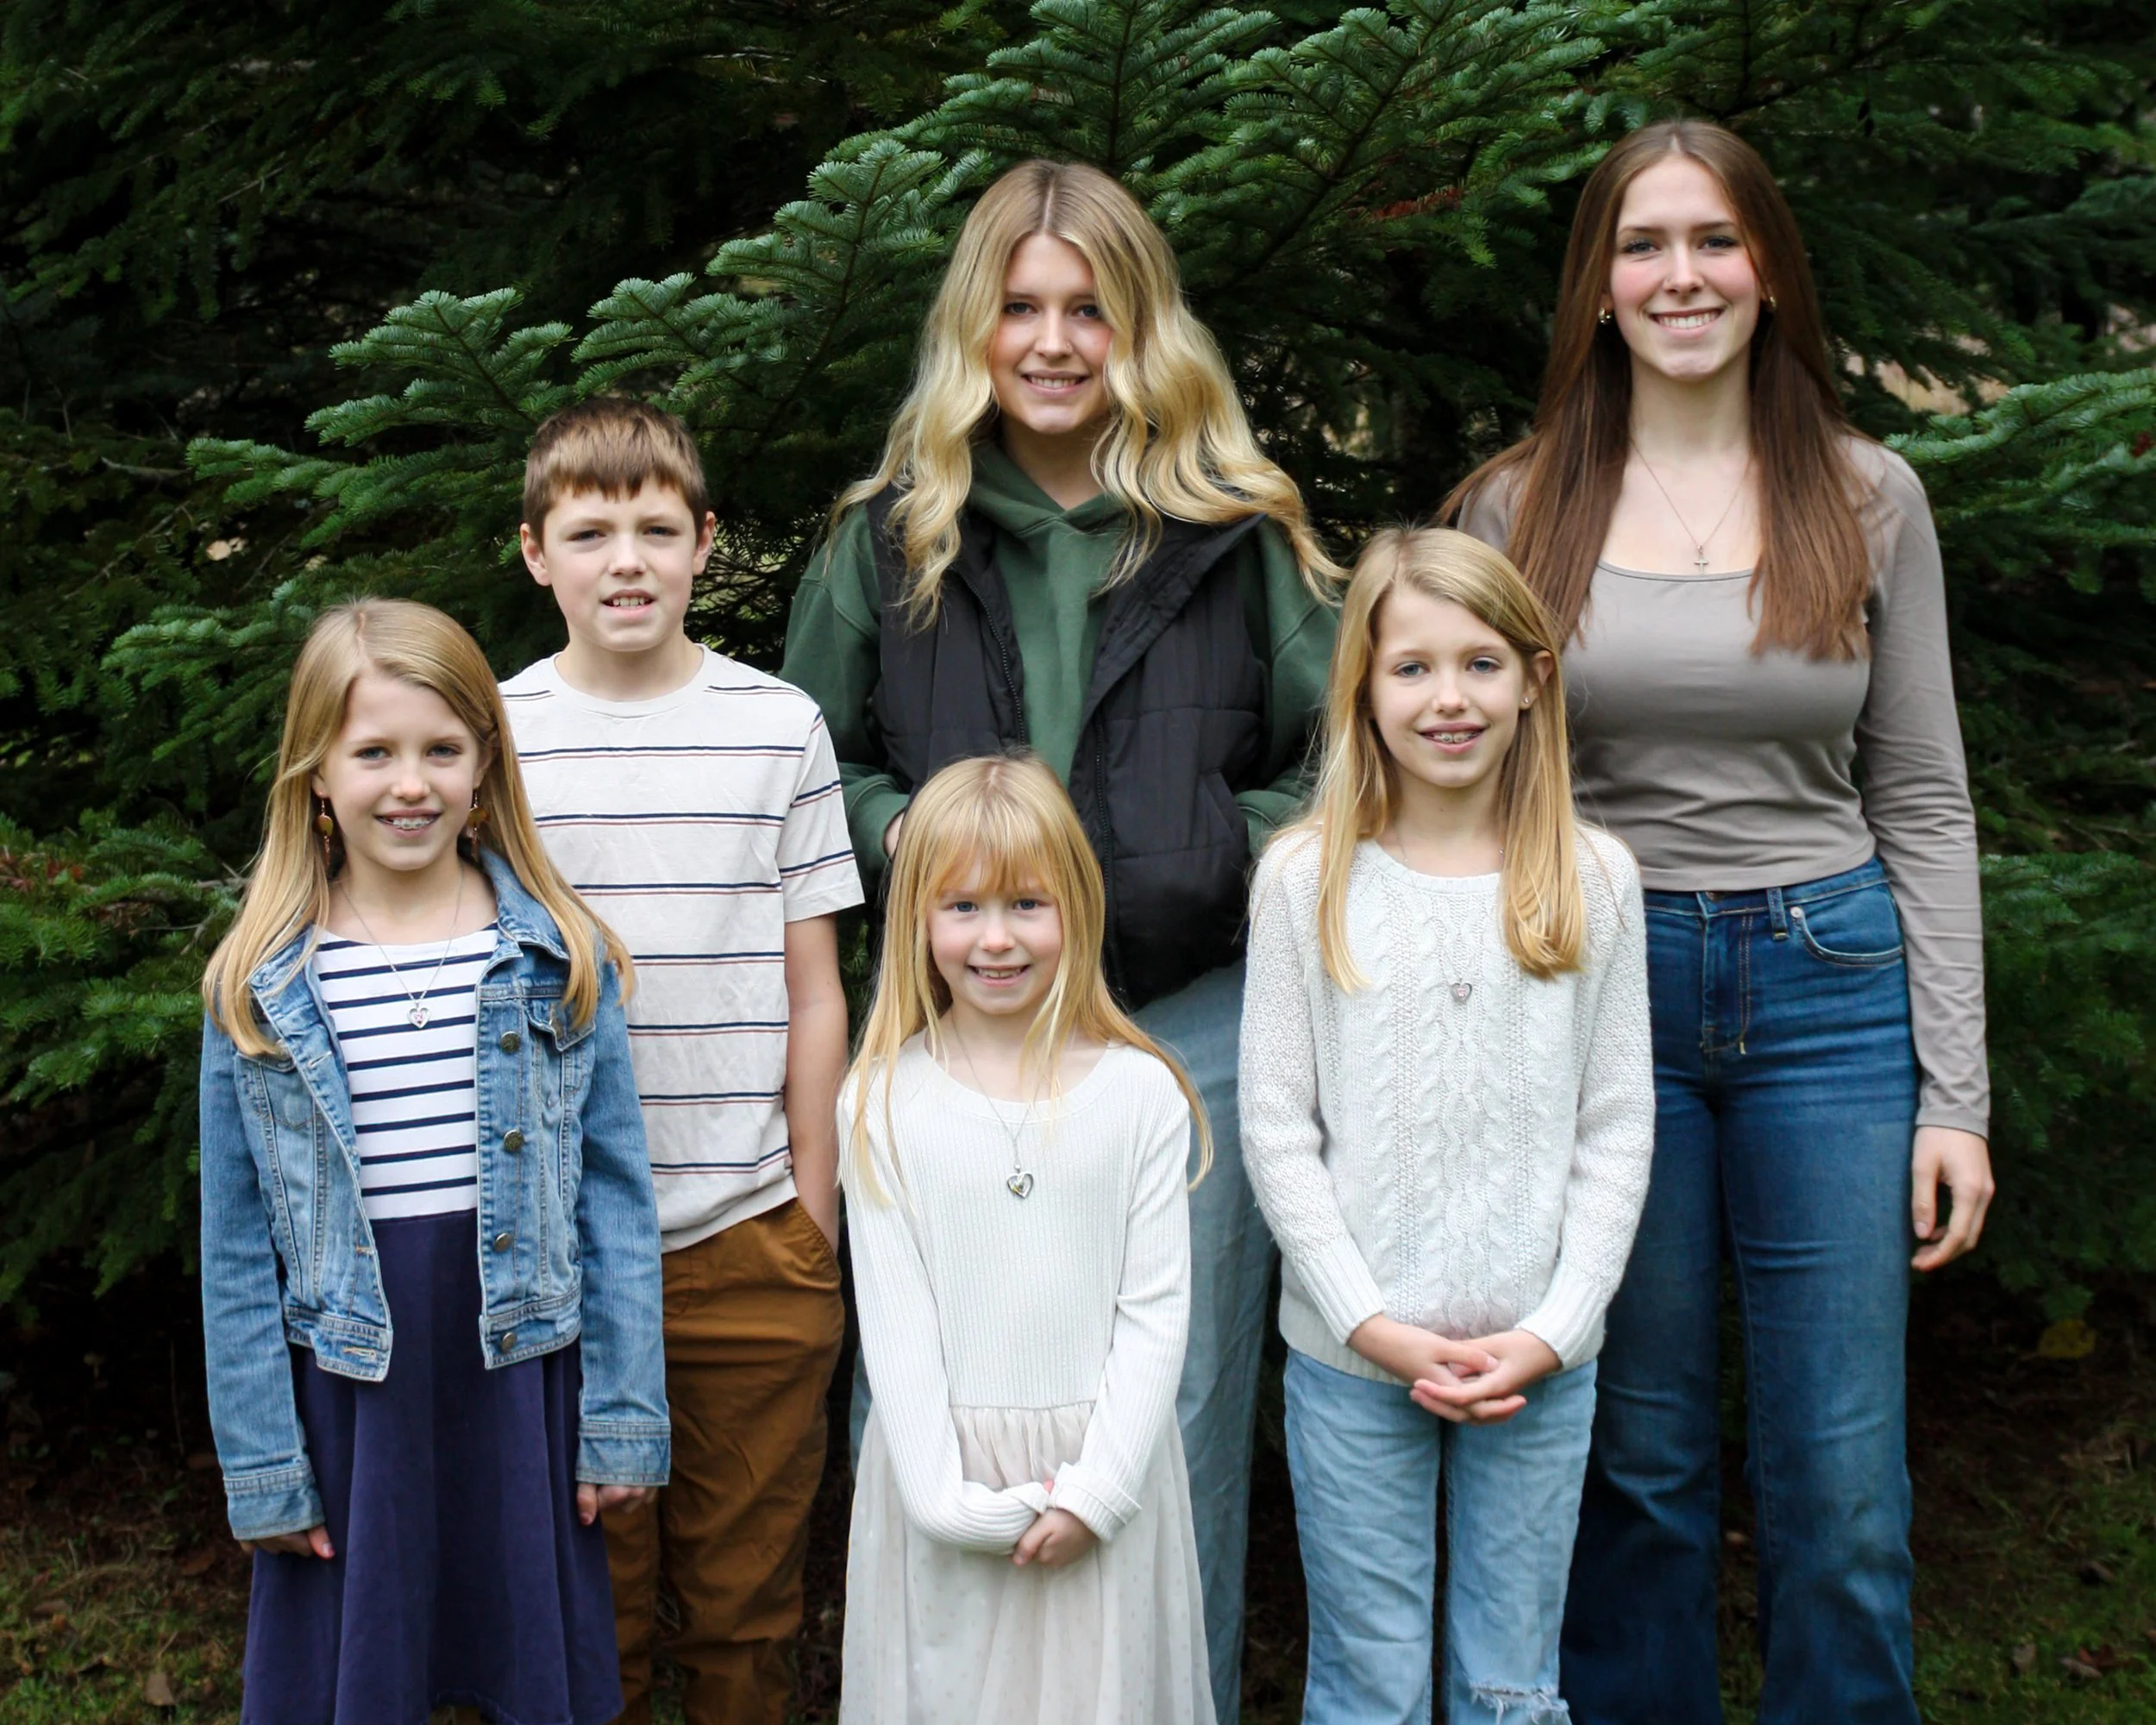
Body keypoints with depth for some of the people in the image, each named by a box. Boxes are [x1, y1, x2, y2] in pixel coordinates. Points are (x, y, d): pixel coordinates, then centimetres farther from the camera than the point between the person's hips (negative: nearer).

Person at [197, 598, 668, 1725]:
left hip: (521, 1378, 0)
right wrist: (263, 1468, -1)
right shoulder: (257, 988, -2)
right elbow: (236, 1248, 1)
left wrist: (623, 1418, -3)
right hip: (350, 1391, 0)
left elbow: (616, 1197, 0)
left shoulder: (560, 958, -2)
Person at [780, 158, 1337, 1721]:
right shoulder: (892, 535, 8)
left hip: (1191, 1019, -1)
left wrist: (1242, 844, -9)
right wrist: (895, 828, -4)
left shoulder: (1238, 532, 4)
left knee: (1183, 1410, 9)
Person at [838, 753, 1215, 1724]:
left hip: (1099, 1469, 0)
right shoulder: (881, 1102, -4)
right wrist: (944, 1496, -9)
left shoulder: (1139, 1092, -4)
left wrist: (1098, 1488, -9)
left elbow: (1156, 1307, -4)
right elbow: (893, 1316, -4)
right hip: (946, 1466, 0)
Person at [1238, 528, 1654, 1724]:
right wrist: (1373, 1323, -9)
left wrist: (1552, 1331, -7)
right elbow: (1276, 1128, -3)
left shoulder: (1593, 879, 1)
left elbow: (1617, 1129, 2)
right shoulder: (1306, 878, -3)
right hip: (1351, 1358, -1)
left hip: (1540, 1360, 1)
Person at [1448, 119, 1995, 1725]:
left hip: (1826, 989, 0)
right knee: (1641, 1458, 11)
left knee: (1840, 1482, 4)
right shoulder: (1516, 508, 3)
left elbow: (1924, 804, 4)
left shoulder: (1870, 501, 4)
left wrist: (1956, 1094, -1)